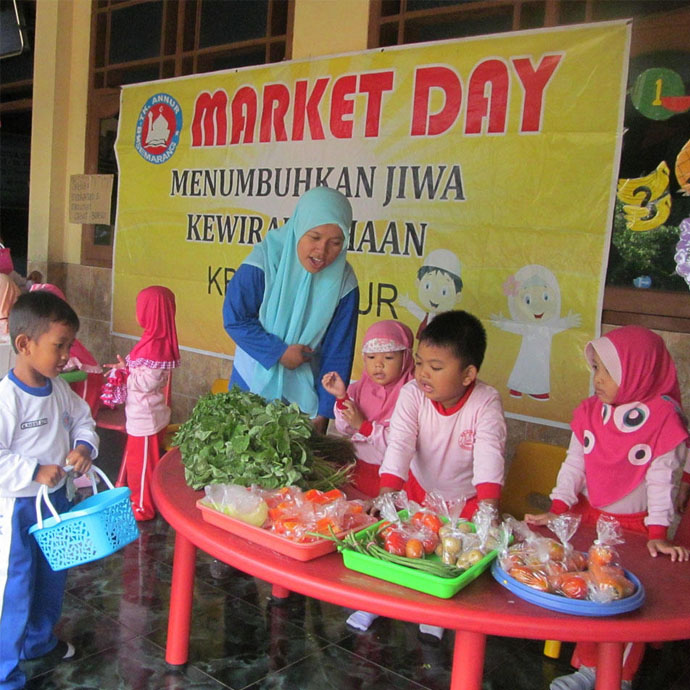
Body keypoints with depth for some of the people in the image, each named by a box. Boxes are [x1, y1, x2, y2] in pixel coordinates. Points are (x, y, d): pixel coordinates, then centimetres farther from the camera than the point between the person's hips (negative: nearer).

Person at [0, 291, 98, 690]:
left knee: (52, 578, 24)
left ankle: (39, 639, 48)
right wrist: (34, 472, -27)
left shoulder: (59, 388, -2)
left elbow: (82, 420, 11)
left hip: (56, 499, 8)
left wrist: (84, 447, -8)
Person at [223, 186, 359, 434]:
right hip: (253, 382, -1)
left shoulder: (343, 282, -14)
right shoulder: (265, 261, -20)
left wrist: (323, 414, -9)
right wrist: (279, 352, -20)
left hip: (304, 392, 1)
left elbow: (338, 354, -9)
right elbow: (235, 319, -14)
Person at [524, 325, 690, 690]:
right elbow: (574, 464, 0)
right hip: (587, 517, 4)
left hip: (633, 528, -3)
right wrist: (557, 509, -9)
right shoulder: (590, 412, 0)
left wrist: (657, 533, -15)